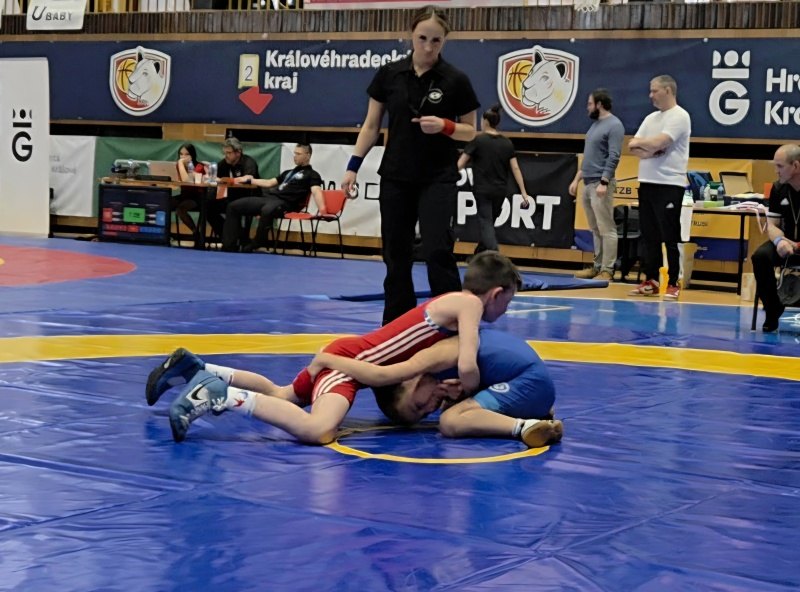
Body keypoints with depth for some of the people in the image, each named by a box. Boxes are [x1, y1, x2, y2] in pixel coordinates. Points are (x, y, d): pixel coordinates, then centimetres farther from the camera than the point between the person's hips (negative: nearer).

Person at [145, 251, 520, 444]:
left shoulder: (452, 301, 17)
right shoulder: (469, 304, -10)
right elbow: (467, 368, -22)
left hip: (345, 353, 10)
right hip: (350, 358, -10)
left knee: (279, 396, 30)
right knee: (318, 430, -34)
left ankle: (196, 370, 24)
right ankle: (220, 396, -29)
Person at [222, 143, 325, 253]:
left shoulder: (311, 175, 5)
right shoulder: (288, 172, 31)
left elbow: (316, 191, -13)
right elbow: (269, 183, 39)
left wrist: (322, 209, -31)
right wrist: (249, 180, 36)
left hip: (284, 203, -9)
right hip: (268, 197, 9)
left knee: (267, 210, -43)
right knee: (233, 206, 0)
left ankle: (255, 245, -25)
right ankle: (229, 246, -7)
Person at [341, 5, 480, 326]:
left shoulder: (456, 81, -6)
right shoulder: (388, 74, 1)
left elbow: (470, 132, 1)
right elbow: (371, 125, 8)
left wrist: (444, 126, -18)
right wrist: (353, 166, 2)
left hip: (438, 179, -3)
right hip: (395, 177, 3)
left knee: (437, 252, -13)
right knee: (396, 255, 6)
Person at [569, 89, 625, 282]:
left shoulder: (614, 125, -9)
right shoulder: (595, 124, 18)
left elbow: (613, 157, -17)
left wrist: (604, 182, -23)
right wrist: (577, 179, 20)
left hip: (601, 184, -9)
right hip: (588, 184, 9)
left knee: (606, 229, -7)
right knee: (595, 229, 11)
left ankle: (607, 270, -7)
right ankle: (597, 266, 15)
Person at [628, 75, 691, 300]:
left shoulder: (679, 116, -9)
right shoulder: (651, 118, 16)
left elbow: (658, 142, -20)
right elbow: (633, 146, 9)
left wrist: (640, 143, -1)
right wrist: (648, 150, -10)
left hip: (669, 185, -8)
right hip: (647, 183, 8)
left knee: (670, 238, -5)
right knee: (648, 236, 9)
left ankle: (672, 284, -1)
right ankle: (650, 281, 15)